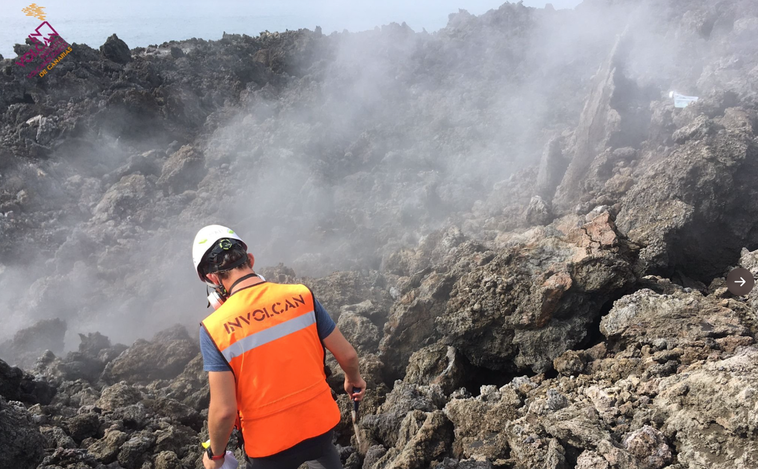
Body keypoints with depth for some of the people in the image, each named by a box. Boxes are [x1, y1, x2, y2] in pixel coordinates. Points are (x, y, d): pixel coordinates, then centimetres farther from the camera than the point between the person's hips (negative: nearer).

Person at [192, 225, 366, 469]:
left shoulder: (215, 329, -20)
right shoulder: (301, 296, -13)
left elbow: (224, 411, -19)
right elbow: (347, 354, -4)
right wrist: (354, 380, 18)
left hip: (271, 443, -2)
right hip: (320, 421, 3)